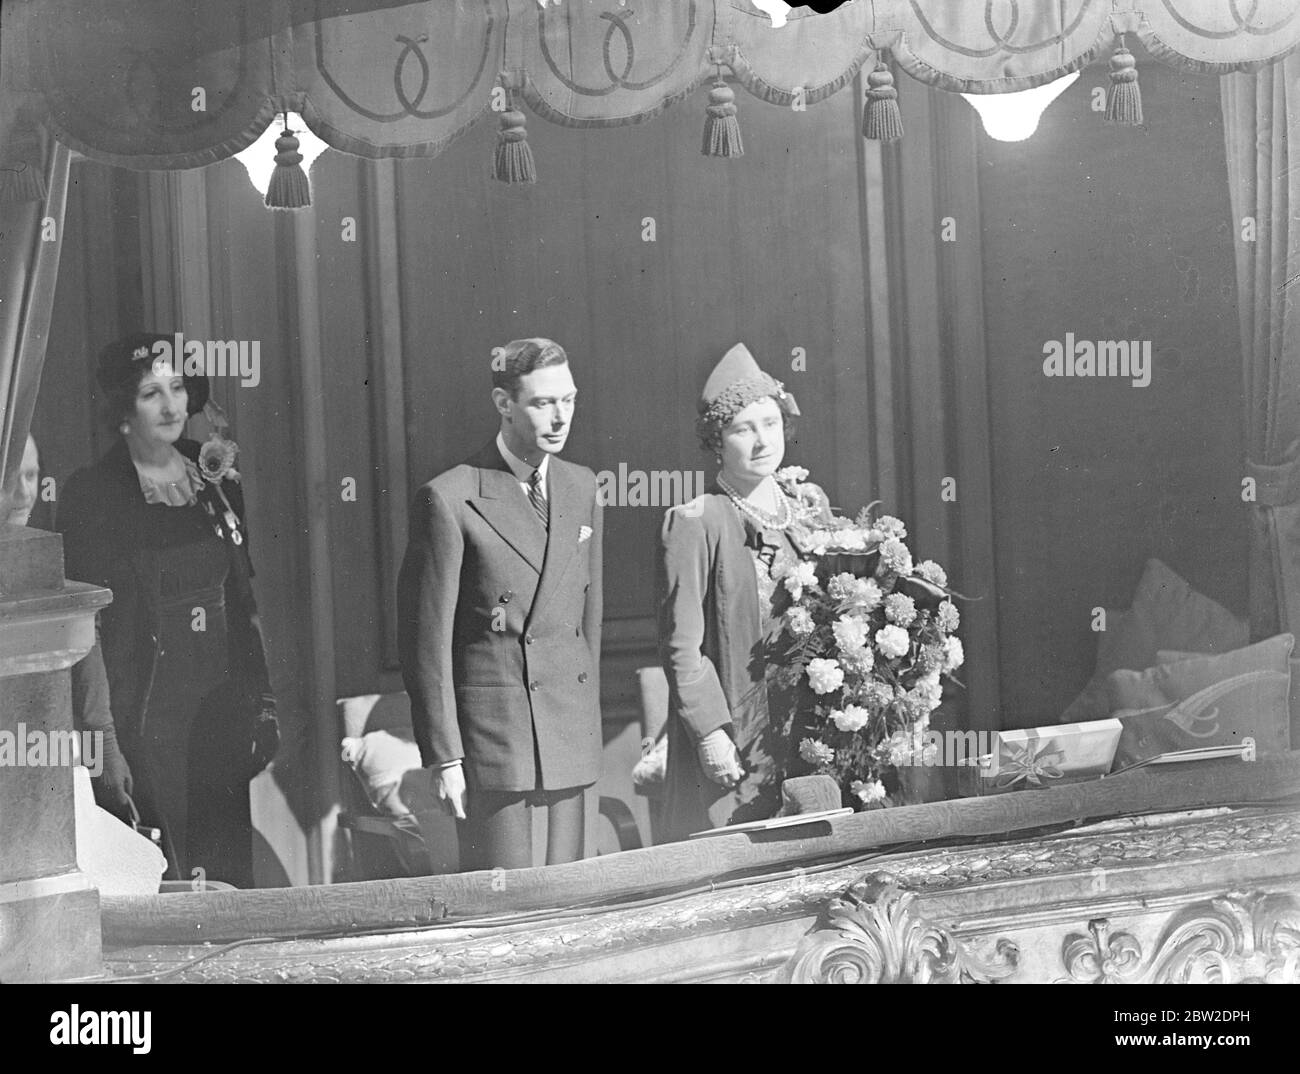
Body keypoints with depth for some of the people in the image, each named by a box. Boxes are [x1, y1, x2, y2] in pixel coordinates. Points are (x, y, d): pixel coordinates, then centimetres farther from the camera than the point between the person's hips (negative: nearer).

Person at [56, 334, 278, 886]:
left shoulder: (218, 482, 11)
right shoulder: (89, 497, -6)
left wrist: (263, 705, 10)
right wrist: (105, 732, -14)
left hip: (224, 711, 5)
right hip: (148, 712, -5)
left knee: (233, 871, 5)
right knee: (170, 881, -6)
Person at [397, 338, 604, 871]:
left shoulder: (582, 487, 11)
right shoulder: (449, 500, -8)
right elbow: (427, 640, -8)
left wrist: (588, 719, 16)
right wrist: (444, 756, -10)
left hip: (572, 732, 6)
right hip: (490, 733, -5)